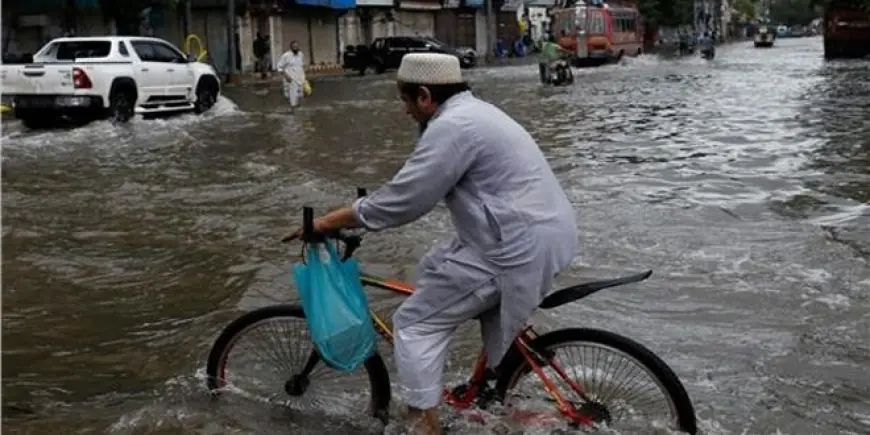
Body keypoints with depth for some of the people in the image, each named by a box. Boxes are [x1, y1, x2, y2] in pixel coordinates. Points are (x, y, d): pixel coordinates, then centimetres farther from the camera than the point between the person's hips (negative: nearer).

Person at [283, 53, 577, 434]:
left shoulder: (451, 127, -16)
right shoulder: (472, 112, 17)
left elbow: (401, 201, -16)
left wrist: (326, 223, -6)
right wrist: (366, 205, 21)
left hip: (520, 246, -10)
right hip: (546, 233, 10)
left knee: (416, 323, -2)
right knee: (433, 270, 26)